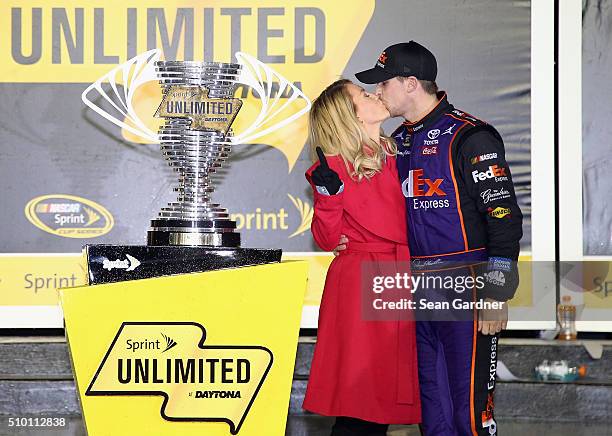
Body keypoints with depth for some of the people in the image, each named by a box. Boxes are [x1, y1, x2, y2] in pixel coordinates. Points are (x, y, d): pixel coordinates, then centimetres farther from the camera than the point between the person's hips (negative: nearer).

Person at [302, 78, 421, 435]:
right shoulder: (336, 166, -7)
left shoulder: (395, 155, 11)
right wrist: (328, 195, -21)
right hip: (358, 285, -6)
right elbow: (329, 239, -9)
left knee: (386, 392, 8)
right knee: (358, 401, -7)